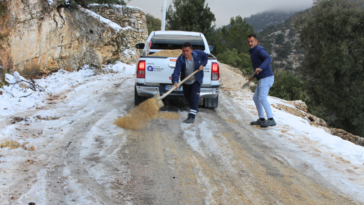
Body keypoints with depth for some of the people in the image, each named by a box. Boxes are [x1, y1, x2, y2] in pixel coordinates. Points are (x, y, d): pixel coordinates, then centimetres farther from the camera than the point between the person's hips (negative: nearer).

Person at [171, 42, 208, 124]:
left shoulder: (198, 54, -19)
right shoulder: (180, 59, -26)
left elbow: (205, 57, 4)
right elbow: (176, 71, -38)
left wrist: (202, 64, -14)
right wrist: (175, 81, -55)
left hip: (196, 80, -1)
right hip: (186, 81, 2)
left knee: (194, 96, -14)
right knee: (187, 96, 17)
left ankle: (192, 116, -17)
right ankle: (193, 109, 48)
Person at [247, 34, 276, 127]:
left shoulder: (260, 50, -12)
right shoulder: (254, 52, 19)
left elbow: (268, 59, -31)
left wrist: (260, 68, -46)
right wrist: (253, 76, 27)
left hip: (266, 78, -10)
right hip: (262, 79, 10)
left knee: (262, 98, -16)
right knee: (256, 98, 13)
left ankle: (271, 120, -16)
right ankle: (261, 119, 18)